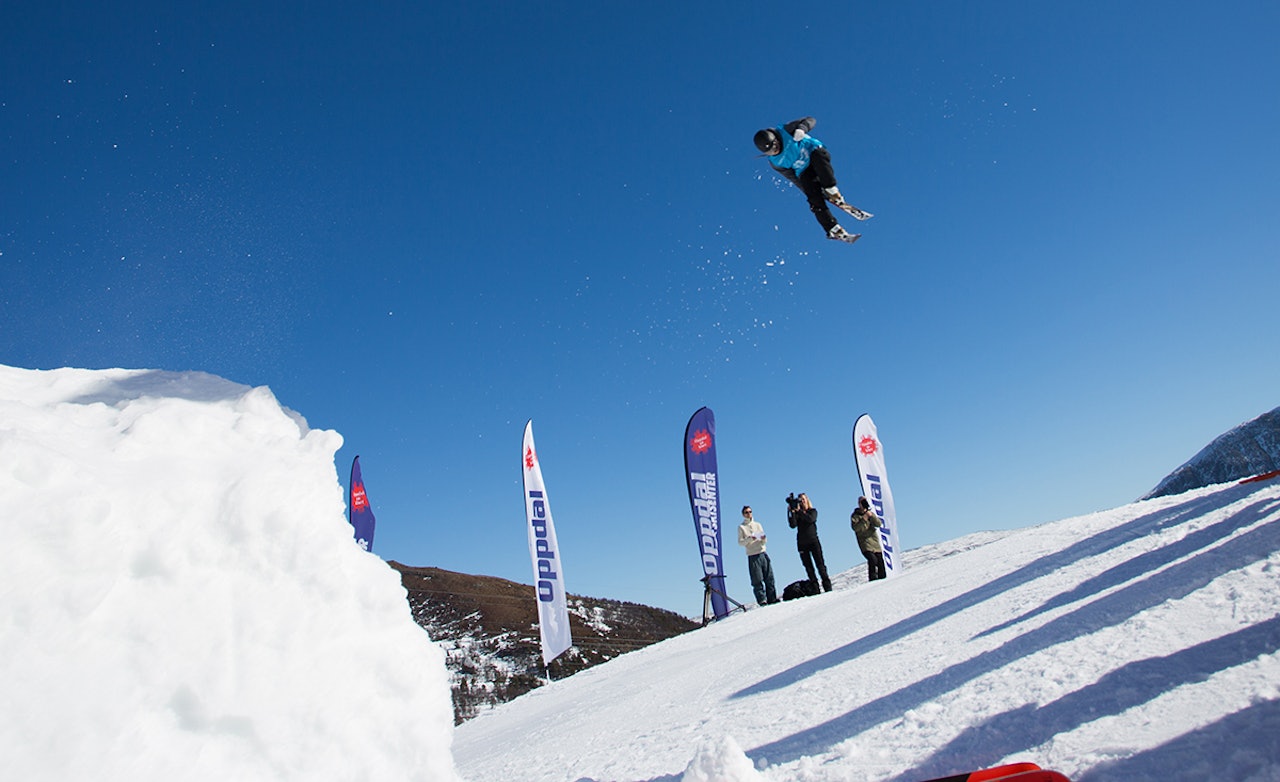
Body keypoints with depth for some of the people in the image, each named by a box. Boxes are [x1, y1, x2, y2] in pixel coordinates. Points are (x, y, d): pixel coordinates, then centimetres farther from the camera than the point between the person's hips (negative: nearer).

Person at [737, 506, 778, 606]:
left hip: (763, 553, 4)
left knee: (769, 578, 1)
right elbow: (740, 542, -3)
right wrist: (749, 539, -19)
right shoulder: (741, 527, 6)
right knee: (757, 581, -7)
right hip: (752, 556, -4)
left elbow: (763, 542, 13)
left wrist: (763, 538, -9)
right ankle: (762, 600, -6)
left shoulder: (757, 524, 17)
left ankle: (772, 598, 6)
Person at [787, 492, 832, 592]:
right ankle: (815, 589, 1)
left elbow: (811, 519, -15)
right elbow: (793, 525, -7)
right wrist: (791, 512, -15)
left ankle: (827, 587, -3)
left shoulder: (813, 511, 7)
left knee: (820, 564, -5)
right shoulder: (796, 513, 9)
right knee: (808, 566, 0)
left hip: (813, 540, -2)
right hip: (802, 543, 2)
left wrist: (799, 511, -17)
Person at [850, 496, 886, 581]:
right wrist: (864, 519, -20)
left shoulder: (870, 513, 16)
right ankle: (873, 579, -17)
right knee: (873, 559, -25)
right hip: (865, 543, -5)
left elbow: (879, 524, 2)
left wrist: (871, 516, -14)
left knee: (880, 562, 3)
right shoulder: (855, 515, 4)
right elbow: (855, 528, -11)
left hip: (875, 542, 5)